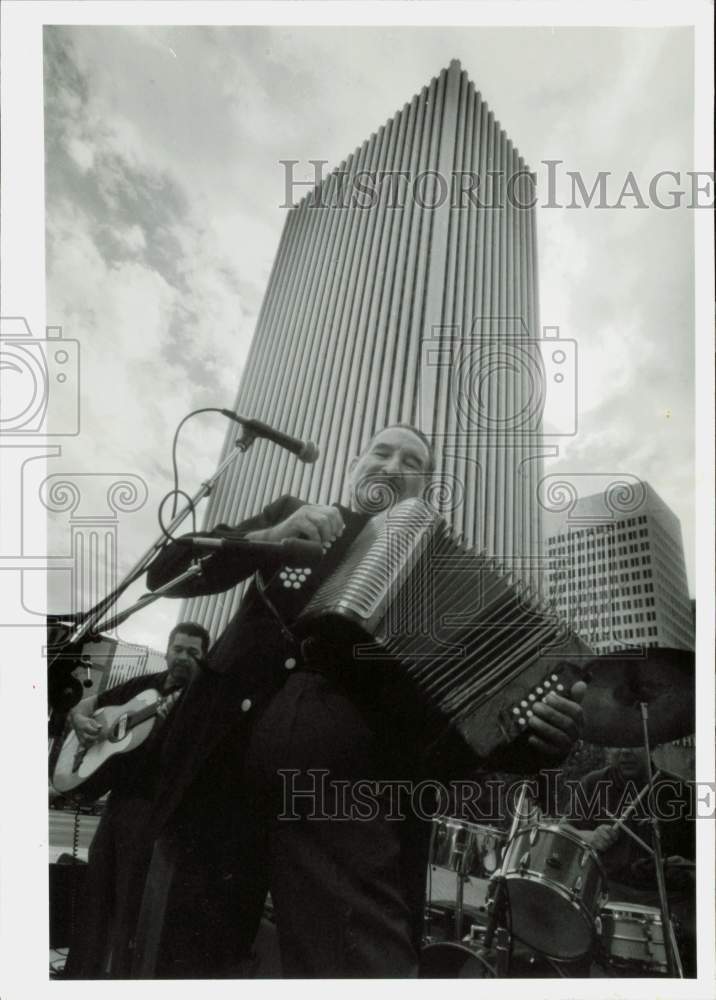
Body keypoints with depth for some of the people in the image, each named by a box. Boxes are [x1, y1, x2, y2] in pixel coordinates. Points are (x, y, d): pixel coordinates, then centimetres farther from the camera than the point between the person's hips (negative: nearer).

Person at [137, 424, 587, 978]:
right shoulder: (290, 514, 18)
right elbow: (168, 569, 13)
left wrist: (541, 733, -13)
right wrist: (266, 538, -4)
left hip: (351, 788, -1)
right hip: (228, 760, 2)